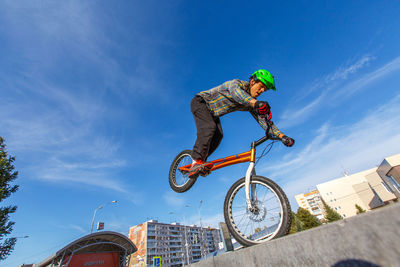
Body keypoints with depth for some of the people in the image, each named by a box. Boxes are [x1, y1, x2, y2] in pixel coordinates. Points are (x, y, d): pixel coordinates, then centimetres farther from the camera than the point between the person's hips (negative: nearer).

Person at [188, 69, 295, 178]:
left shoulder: (251, 103, -5)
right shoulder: (237, 83, -24)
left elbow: (263, 119, -11)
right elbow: (236, 92, -50)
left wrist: (281, 136, -23)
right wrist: (256, 103, -69)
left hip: (212, 113, 7)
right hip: (200, 102, -7)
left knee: (218, 135, -15)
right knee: (209, 127, -31)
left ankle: (199, 163, -8)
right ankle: (196, 162, -33)